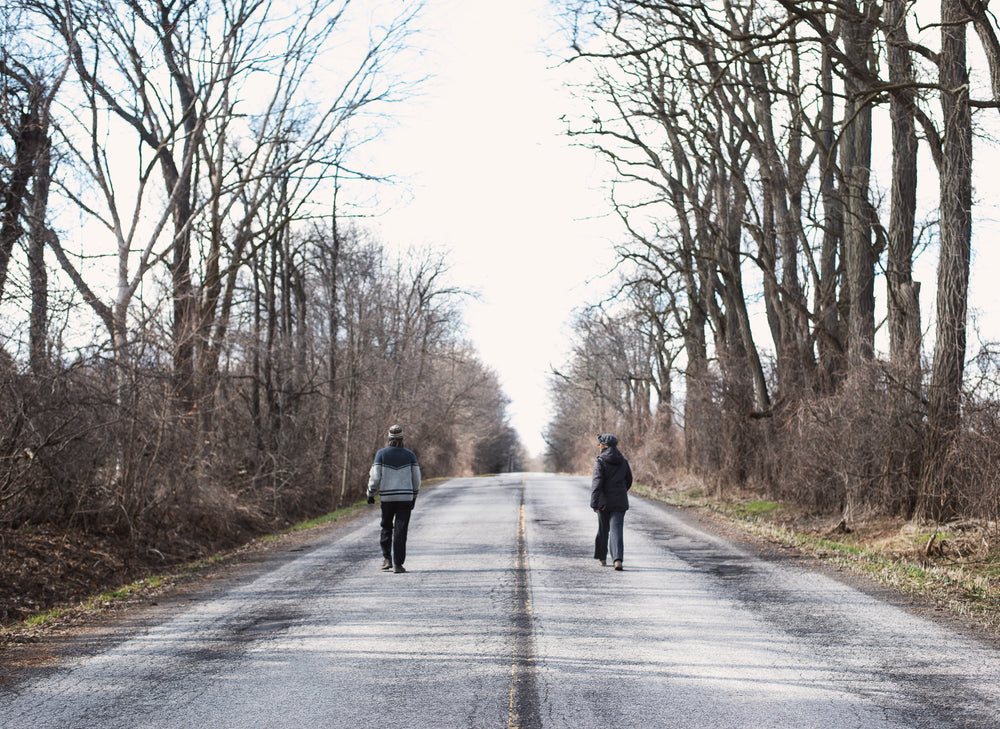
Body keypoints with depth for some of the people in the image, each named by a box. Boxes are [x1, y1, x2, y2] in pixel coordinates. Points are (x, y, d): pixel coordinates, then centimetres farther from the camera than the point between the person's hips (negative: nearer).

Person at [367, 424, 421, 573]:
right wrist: (414, 496, 16)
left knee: (386, 527, 18)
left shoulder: (381, 454, -3)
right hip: (405, 497, 0)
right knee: (400, 531, 0)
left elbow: (375, 477, -6)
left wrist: (370, 494, 6)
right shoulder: (409, 455, 1)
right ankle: (397, 564, -3)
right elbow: (416, 478, 4)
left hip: (386, 497, 0)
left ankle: (387, 558, 10)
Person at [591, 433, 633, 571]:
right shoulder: (623, 461, 6)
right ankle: (618, 560, -21)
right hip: (620, 502, 2)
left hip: (604, 501, -2)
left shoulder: (600, 461, -9)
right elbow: (629, 480, 17)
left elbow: (597, 482, -17)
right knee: (616, 530, -4)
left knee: (603, 529, 15)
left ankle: (602, 558, 28)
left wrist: (594, 503, -20)